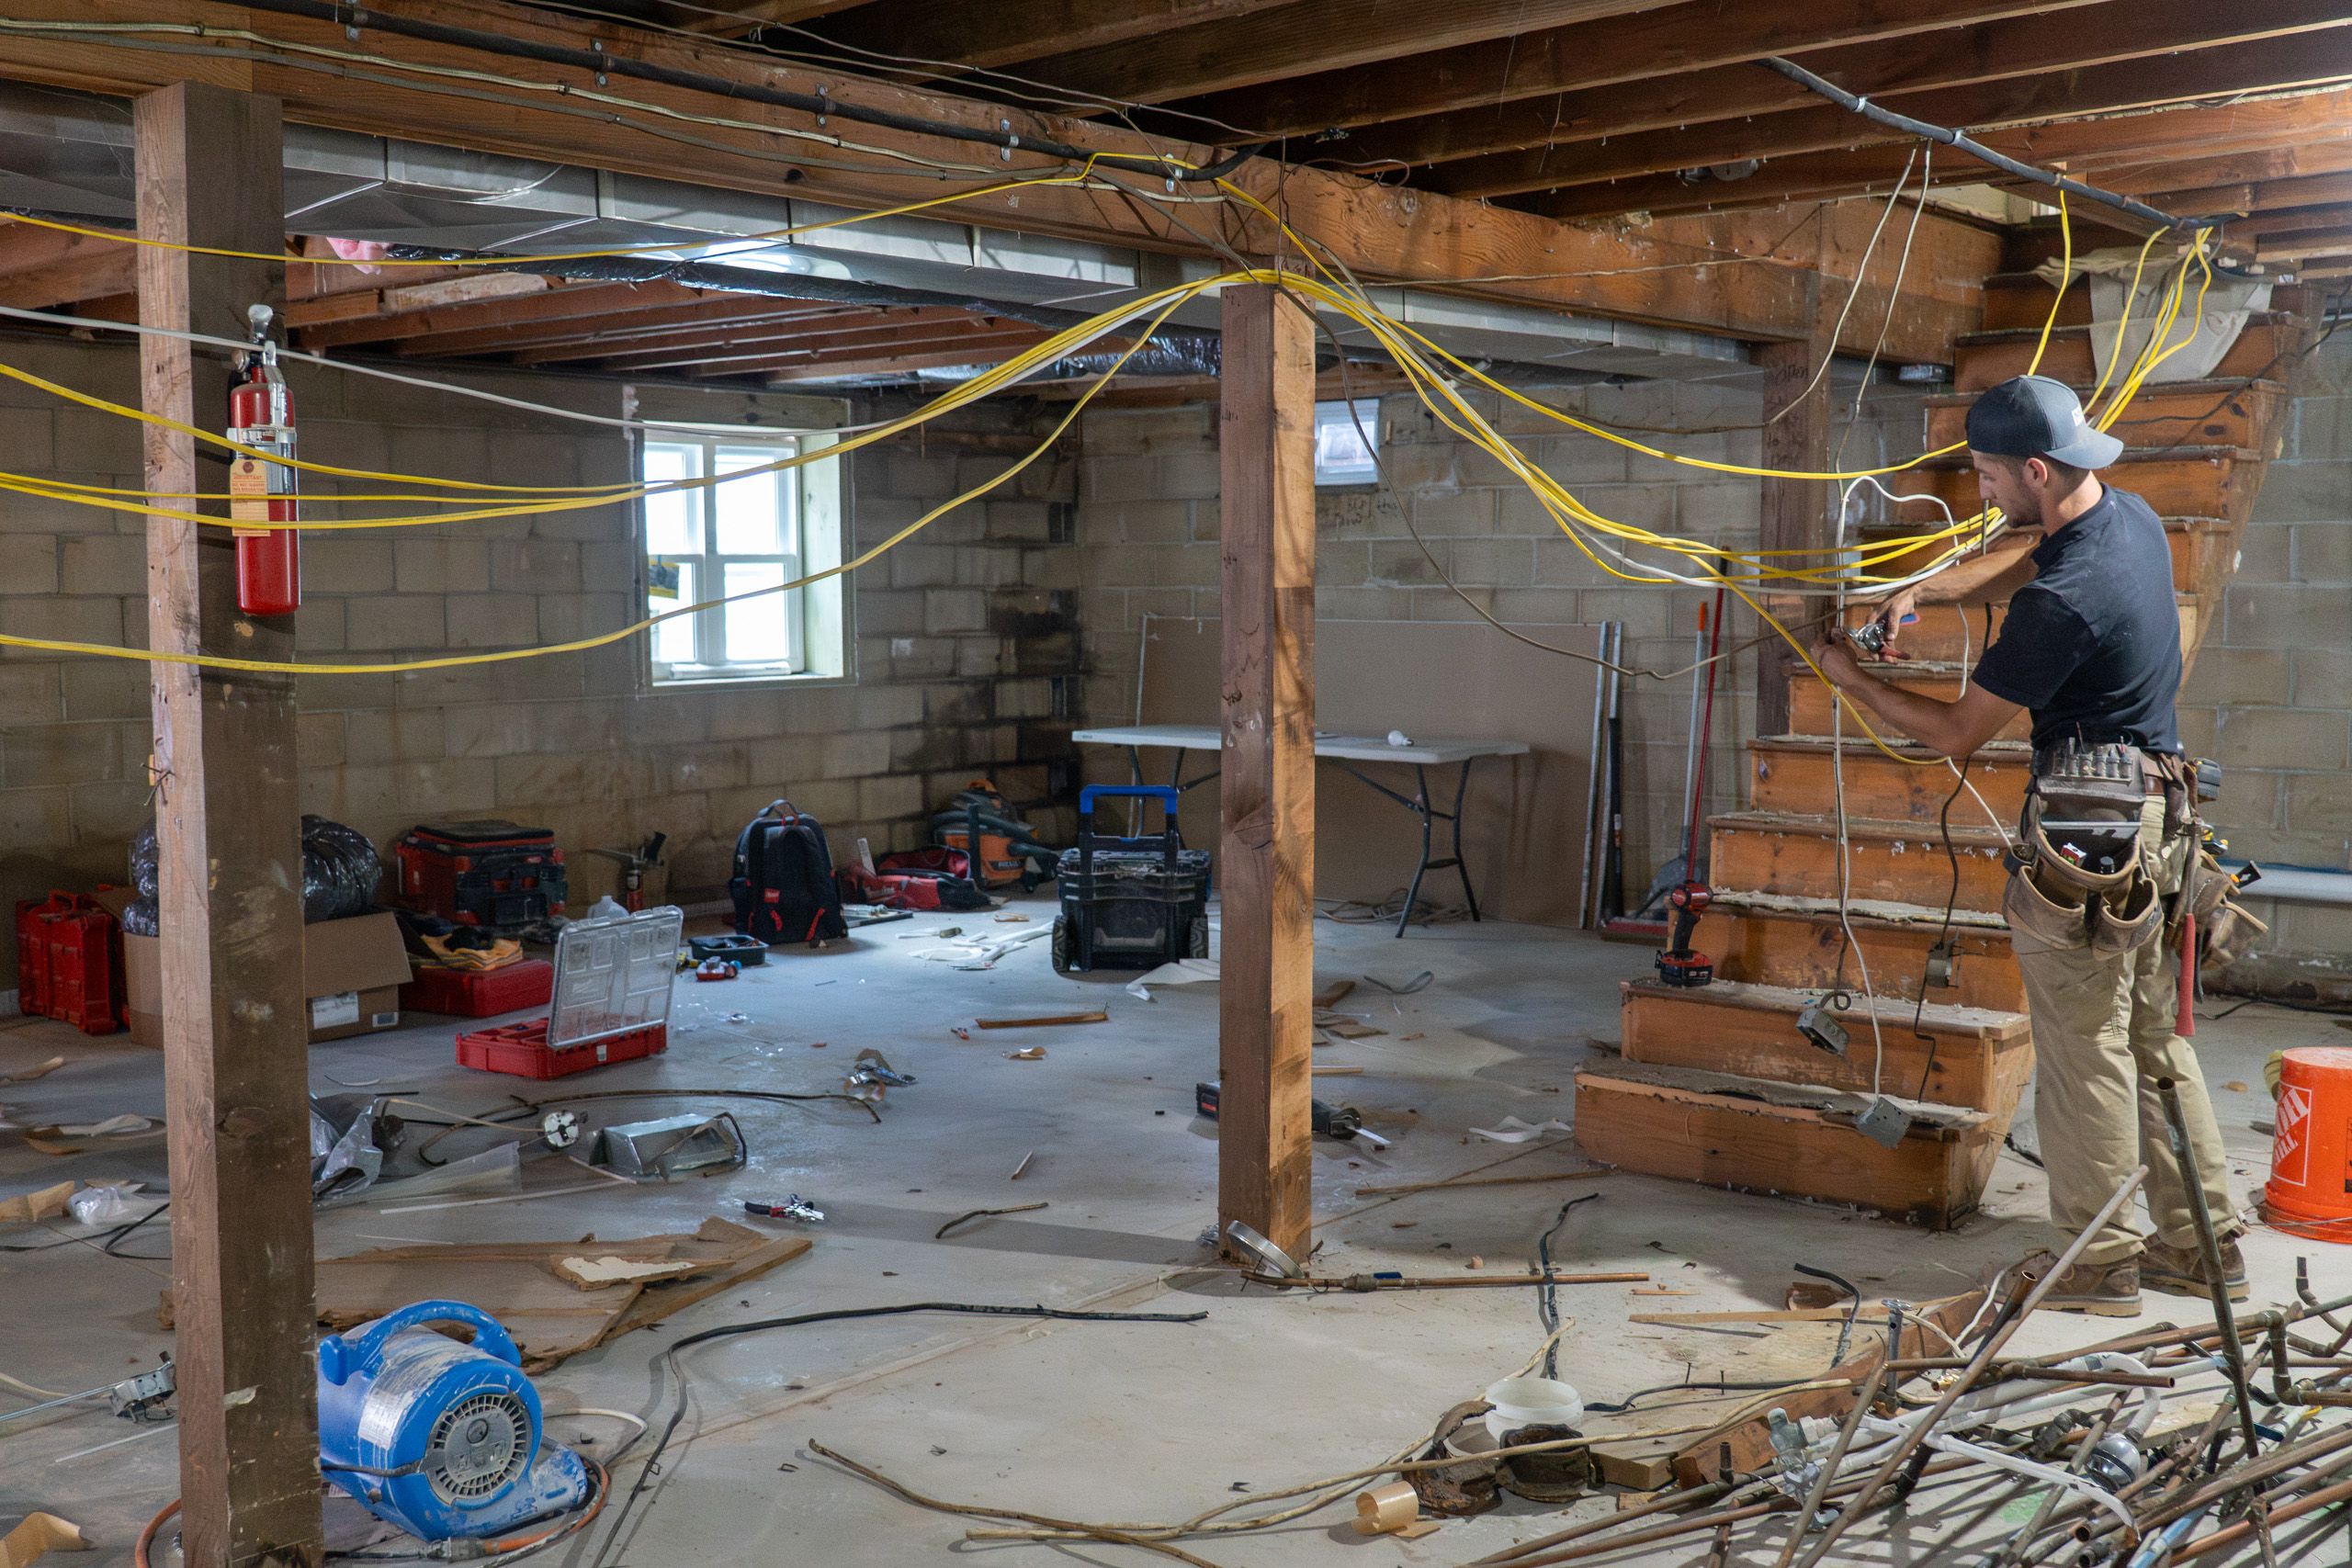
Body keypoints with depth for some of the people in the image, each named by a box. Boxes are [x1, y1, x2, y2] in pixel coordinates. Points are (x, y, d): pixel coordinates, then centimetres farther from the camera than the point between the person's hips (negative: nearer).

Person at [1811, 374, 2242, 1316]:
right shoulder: (2131, 520, 5)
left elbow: (1956, 734, -15)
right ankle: (2204, 1245, 24)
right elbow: (2018, 562, 25)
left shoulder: (2062, 602, -24)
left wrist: (1850, 680, -1)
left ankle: (2101, 1264, 11)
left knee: (2085, 1051, 1)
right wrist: (1918, 595, 11)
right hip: (2156, 820, 10)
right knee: (2156, 1041, 16)